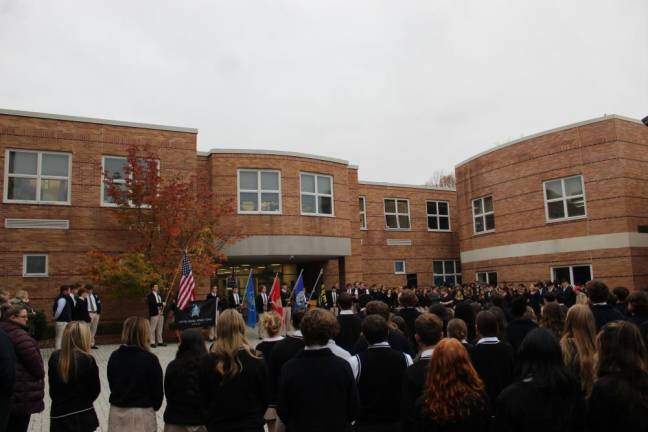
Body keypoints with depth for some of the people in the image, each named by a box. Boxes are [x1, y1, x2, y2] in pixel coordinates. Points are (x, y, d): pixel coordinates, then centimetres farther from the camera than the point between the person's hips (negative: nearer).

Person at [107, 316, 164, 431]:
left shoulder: (114, 356, -3)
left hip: (117, 412, 5)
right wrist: (154, 407, 10)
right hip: (142, 413, -5)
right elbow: (157, 390, -10)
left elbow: (112, 384, 7)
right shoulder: (149, 359, -18)